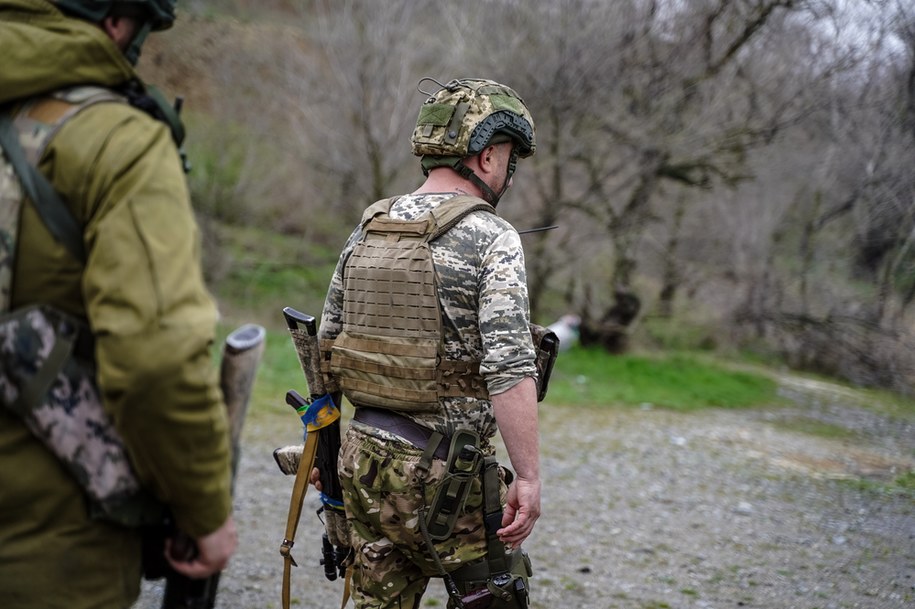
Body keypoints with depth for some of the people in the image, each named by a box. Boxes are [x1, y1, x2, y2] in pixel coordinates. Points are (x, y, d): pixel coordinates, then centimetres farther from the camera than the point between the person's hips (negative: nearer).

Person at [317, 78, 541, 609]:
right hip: (443, 469, -6)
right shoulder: (491, 239, -12)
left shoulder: (367, 231, 8)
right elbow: (509, 370, -21)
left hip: (364, 459, 6)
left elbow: (327, 342, 13)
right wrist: (529, 476, -17)